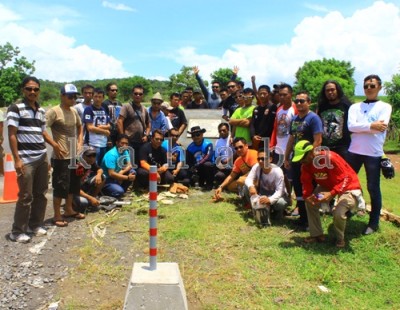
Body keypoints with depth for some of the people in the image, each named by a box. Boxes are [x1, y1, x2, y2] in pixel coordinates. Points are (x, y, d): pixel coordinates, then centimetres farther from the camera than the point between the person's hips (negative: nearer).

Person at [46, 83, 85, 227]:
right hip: (61, 156, -8)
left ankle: (68, 210, 32)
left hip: (74, 155, 8)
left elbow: (79, 127, 25)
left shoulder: (74, 111, 9)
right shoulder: (54, 111, -13)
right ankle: (57, 216, 9)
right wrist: (54, 145, -18)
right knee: (61, 186, -3)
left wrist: (80, 142, 12)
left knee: (73, 184, 17)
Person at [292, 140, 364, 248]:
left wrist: (331, 194, -44)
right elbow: (307, 182, -3)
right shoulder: (306, 164, -10)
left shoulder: (330, 158, -34)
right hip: (328, 186, 8)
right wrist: (307, 195, -25)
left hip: (349, 187, -8)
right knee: (309, 202, -6)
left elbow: (346, 178, -33)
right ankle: (317, 234, 8)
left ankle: (340, 238, 4)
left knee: (338, 213, -29)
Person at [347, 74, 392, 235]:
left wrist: (360, 127, -10)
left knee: (373, 188, 4)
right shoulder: (355, 107, 10)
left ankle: (374, 222, 17)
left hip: (373, 153, -3)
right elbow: (350, 126, -8)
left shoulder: (385, 107, 3)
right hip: (354, 151, 3)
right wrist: (371, 125, -16)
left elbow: (381, 127, -13)